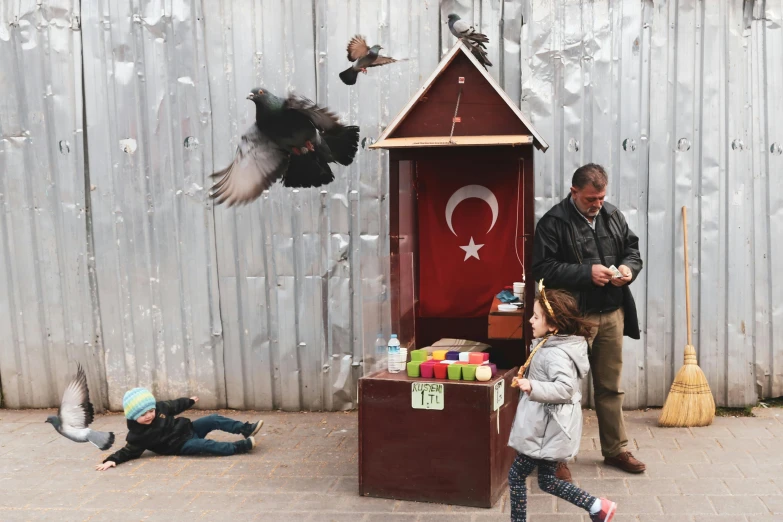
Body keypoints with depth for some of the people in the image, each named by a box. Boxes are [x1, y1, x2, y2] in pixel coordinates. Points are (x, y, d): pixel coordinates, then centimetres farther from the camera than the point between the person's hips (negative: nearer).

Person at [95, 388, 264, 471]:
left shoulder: (159, 407, -5)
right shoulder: (138, 435, -18)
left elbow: (175, 406, 12)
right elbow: (128, 451, -13)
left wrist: (189, 401, 29)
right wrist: (112, 460, -30)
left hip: (187, 428, 6)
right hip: (181, 445, -6)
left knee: (214, 419, -7)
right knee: (206, 445, -27)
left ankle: (247, 429, -6)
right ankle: (242, 446, -28)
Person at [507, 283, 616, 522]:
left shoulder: (556, 354, -22)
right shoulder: (551, 346, 10)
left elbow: (565, 388, -33)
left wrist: (532, 387, -41)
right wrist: (528, 377, 20)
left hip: (546, 430, -10)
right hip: (547, 428, 10)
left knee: (516, 476, 3)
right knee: (547, 480, 18)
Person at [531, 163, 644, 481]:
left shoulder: (612, 215, 10)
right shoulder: (554, 222, -10)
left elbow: (632, 249, 19)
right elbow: (543, 268, -15)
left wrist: (628, 268, -5)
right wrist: (587, 273, -22)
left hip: (612, 314, 6)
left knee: (610, 386, 16)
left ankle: (615, 449, 30)